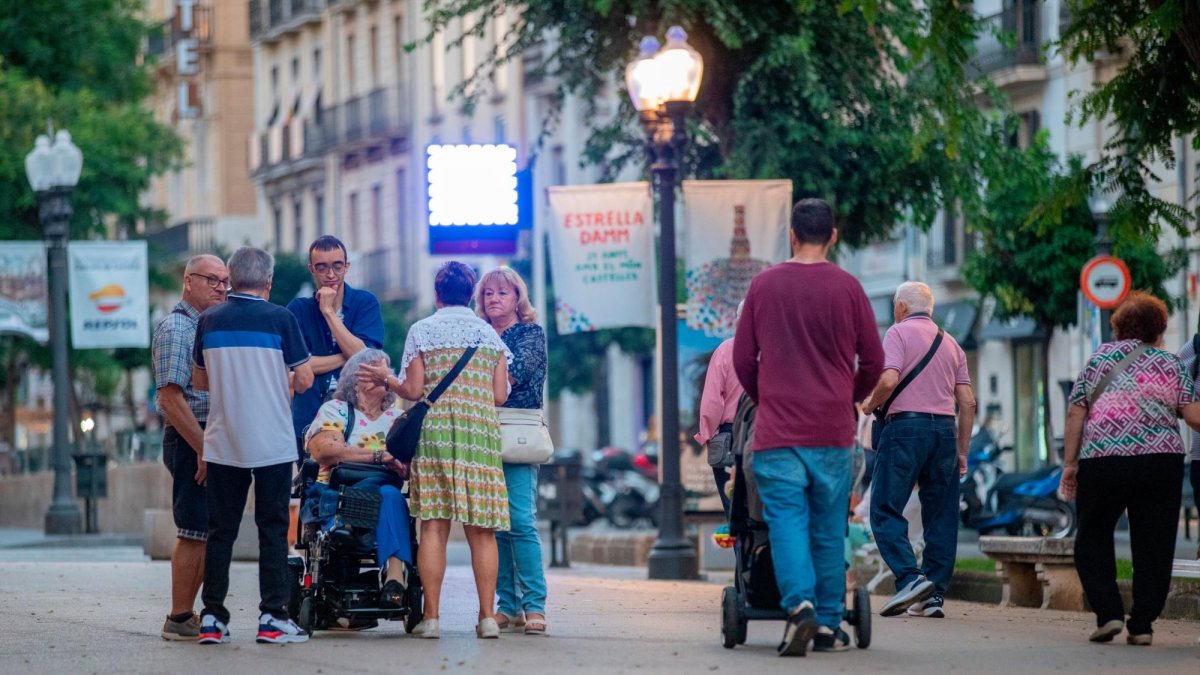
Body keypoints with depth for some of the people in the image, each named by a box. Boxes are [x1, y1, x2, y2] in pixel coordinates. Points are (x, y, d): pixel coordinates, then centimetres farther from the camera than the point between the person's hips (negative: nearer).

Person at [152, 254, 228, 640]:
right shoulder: (175, 329, -10)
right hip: (191, 441, -9)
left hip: (211, 441, 9)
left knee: (207, 533, 10)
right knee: (195, 533, -9)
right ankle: (179, 620, -5)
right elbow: (171, 398, -18)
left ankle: (188, 614, 15)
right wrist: (203, 449, -20)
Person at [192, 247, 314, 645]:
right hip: (272, 444, -3)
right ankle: (272, 618, -1)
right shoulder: (279, 318, -7)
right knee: (273, 530, 3)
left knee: (220, 530, 7)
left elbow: (199, 380, 13)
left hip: (222, 444, 3)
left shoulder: (209, 320, 3)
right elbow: (304, 379, -5)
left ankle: (212, 618, 5)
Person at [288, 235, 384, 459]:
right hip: (310, 421, 1)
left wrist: (329, 312, -10)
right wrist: (347, 357, -11)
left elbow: (364, 356, -10)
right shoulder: (299, 309, 5)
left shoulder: (365, 303, 4)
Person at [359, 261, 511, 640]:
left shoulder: (422, 331, 3)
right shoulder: (490, 335, 11)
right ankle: (487, 616, -3)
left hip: (434, 431, -2)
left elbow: (413, 390, -1)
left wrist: (386, 379, 17)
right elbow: (500, 395, 7)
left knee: (434, 526, -3)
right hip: (481, 432, 2)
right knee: (481, 530, 2)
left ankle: (431, 616, -7)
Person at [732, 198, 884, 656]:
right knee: (828, 529, 8)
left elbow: (743, 360, 8)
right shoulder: (847, 288, -1)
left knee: (786, 521, -3)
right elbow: (873, 362, 5)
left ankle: (799, 604, -23)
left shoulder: (763, 286, 1)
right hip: (833, 430, 1)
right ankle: (828, 624, 11)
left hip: (777, 430, 0)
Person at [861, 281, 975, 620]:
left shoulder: (899, 333, 1)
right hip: (945, 429, 6)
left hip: (907, 426, -6)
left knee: (886, 509, -5)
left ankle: (910, 578, -22)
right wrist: (961, 451, 18)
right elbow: (968, 402, 14)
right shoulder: (951, 343, 19)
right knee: (941, 516, 6)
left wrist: (870, 404, 5)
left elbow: (889, 380, -15)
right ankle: (933, 595, 3)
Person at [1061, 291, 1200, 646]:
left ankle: (1108, 613, -3)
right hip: (1160, 463, 0)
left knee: (1092, 541, 12)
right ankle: (1141, 625, 4)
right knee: (1152, 547, 8)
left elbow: (1075, 413, 5)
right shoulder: (1170, 363, 8)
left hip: (1100, 460, 0)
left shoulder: (1099, 358, 11)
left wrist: (1070, 463, 7)